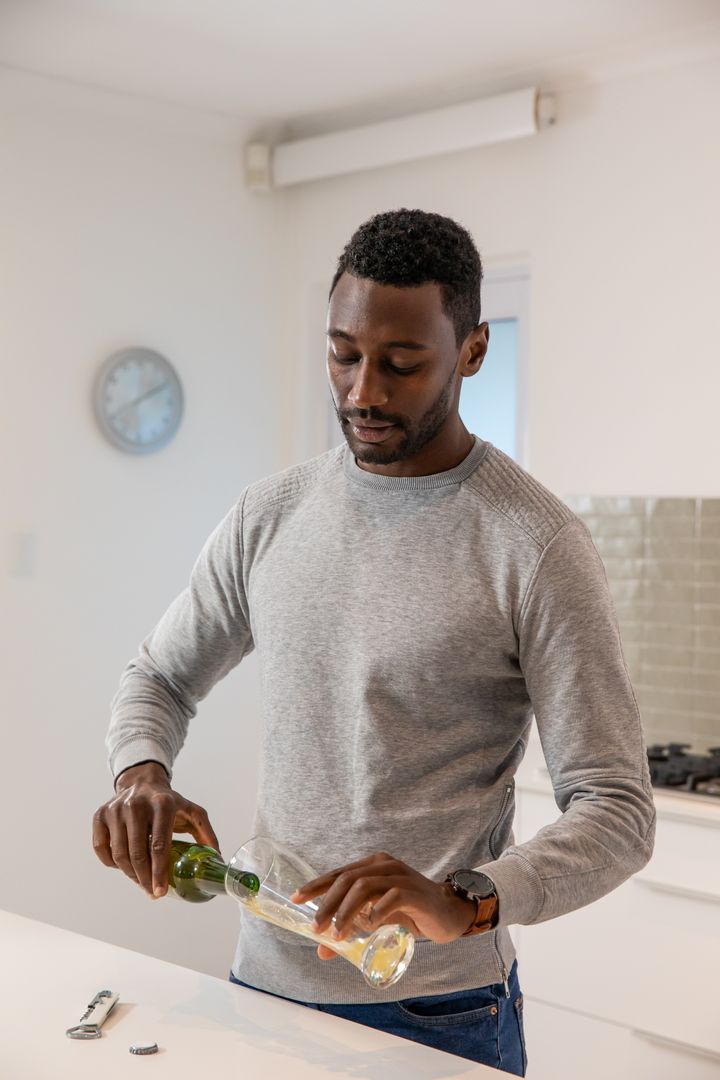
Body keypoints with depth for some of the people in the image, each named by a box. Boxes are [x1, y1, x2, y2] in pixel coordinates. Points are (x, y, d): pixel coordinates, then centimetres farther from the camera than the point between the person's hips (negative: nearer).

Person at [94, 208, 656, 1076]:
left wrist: (467, 903, -33)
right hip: (264, 978, 5)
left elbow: (616, 814, -15)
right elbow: (159, 678, 13)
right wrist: (142, 776, -9)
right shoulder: (271, 514, 3)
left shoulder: (536, 547, -13)